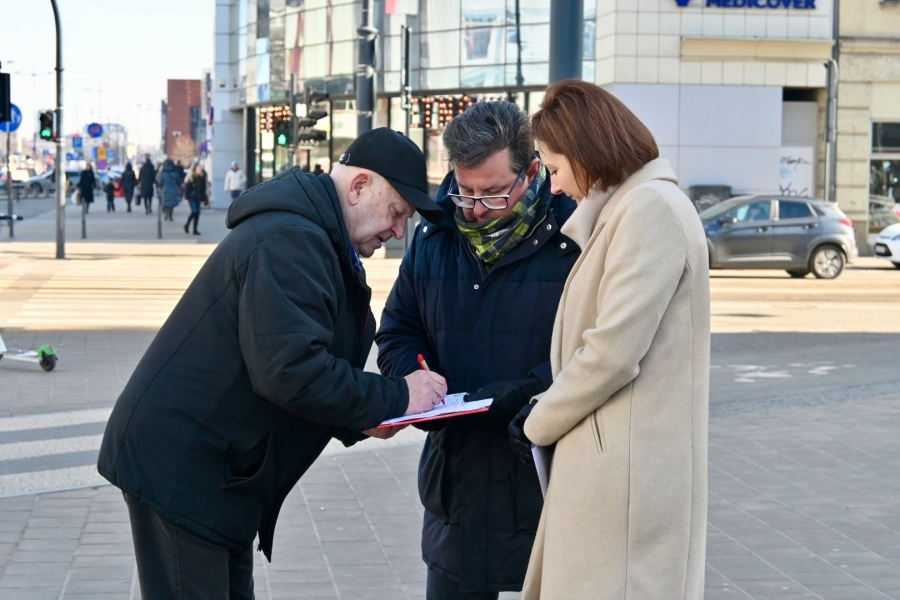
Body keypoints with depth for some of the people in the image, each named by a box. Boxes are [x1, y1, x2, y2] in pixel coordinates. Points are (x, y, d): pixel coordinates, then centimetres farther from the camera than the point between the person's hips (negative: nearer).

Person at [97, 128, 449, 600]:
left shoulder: (318, 240, 15)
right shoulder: (289, 241, -20)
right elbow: (289, 371, -29)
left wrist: (361, 419, 2)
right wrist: (394, 398, -19)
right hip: (178, 464, -11)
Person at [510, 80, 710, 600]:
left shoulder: (651, 207, -14)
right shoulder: (620, 209, 18)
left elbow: (613, 352, -19)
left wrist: (538, 424, -6)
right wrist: (547, 410, 7)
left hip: (628, 468, -10)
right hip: (610, 459, 10)